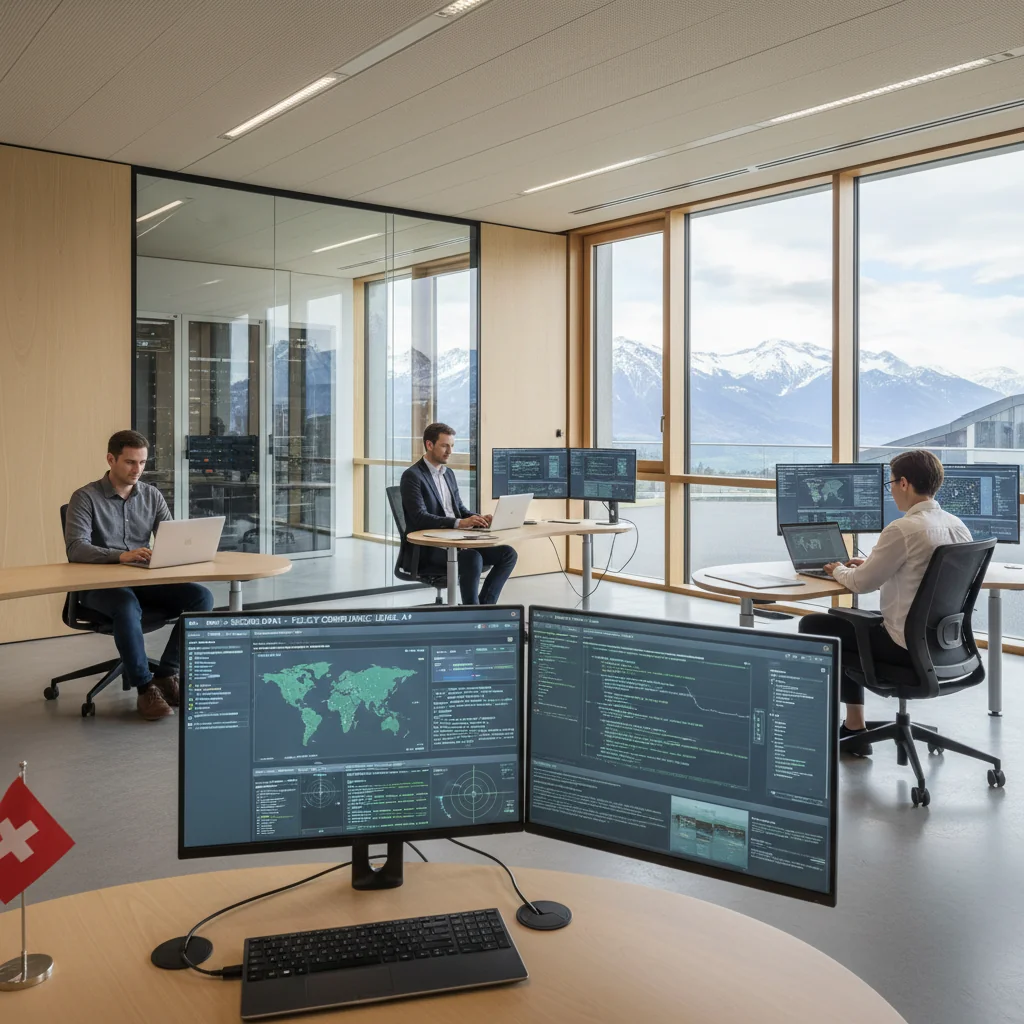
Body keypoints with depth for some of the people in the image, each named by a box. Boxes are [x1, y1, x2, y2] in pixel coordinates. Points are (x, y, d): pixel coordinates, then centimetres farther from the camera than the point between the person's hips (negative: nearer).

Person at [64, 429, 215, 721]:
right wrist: (121, 556, -35)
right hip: (99, 585, -5)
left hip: (144, 581, 5)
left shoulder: (152, 495, 10)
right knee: (127, 607, -39)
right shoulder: (85, 497, -5)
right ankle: (145, 688, -24)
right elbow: (76, 547, -17)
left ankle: (166, 675, -10)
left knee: (201, 597, -20)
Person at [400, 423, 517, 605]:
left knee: (507, 554, -5)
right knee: (472, 558, -35)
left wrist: (479, 519, -6)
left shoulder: (448, 473, 17)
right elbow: (420, 517, -22)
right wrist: (460, 523, -32)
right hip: (427, 549, -8)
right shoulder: (412, 476, -10)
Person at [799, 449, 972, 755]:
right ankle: (853, 725, 27)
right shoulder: (959, 527, 2)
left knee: (812, 626, 7)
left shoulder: (903, 530, -23)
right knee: (849, 621, 28)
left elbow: (861, 584, -14)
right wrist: (871, 564, 16)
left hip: (908, 647, -8)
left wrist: (838, 570, 6)